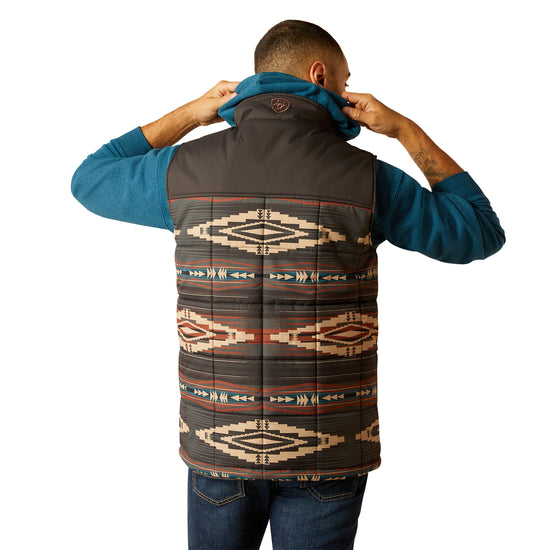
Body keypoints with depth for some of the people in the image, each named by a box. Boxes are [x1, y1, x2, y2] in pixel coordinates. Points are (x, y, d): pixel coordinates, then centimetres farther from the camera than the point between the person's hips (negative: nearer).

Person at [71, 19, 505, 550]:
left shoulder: (187, 168, -6)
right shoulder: (364, 178, -11)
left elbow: (89, 179, 15)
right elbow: (483, 232, 4)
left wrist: (187, 115, 11)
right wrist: (406, 130, 5)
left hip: (219, 443, 2)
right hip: (327, 454, -1)